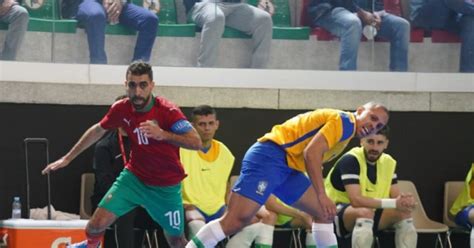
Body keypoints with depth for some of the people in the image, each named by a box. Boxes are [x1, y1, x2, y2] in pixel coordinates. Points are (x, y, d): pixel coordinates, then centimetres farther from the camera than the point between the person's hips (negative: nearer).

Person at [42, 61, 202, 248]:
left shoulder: (168, 111, -22)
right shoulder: (121, 109, -10)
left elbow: (196, 142, -30)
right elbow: (98, 130, 9)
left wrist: (163, 134, -44)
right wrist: (67, 158, 15)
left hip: (166, 187, -2)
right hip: (134, 178, 2)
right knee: (98, 223, -12)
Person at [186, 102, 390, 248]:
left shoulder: (345, 131, 24)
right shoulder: (344, 121, -6)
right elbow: (311, 153, -18)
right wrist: (321, 195, -22)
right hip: (269, 157, -11)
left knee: (324, 212, 11)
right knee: (237, 219, -20)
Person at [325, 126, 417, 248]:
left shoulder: (388, 162, 3)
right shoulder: (350, 160, -20)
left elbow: (396, 195, 1)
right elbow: (356, 200, -31)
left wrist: (405, 202, -25)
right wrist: (393, 203, -37)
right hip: (337, 214, -7)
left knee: (404, 213, -15)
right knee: (365, 212, -37)